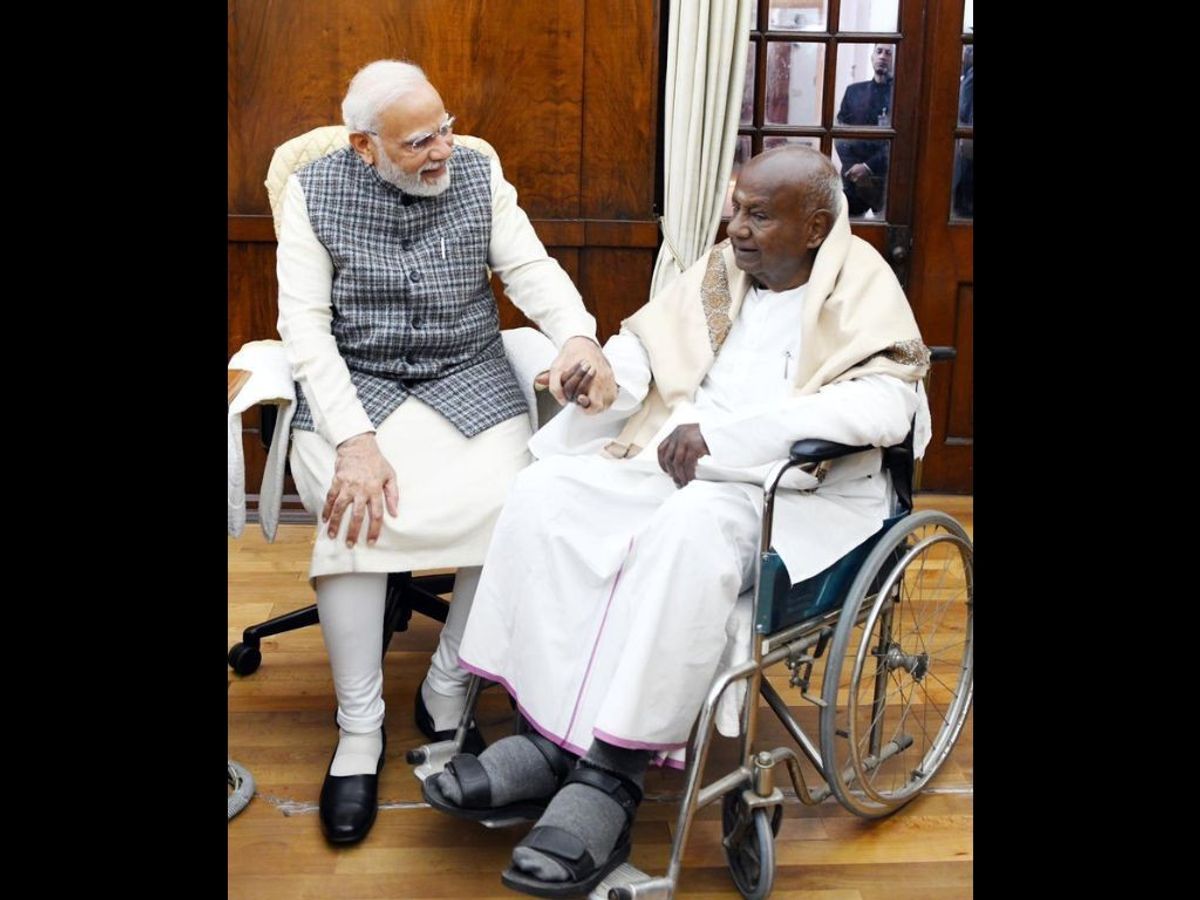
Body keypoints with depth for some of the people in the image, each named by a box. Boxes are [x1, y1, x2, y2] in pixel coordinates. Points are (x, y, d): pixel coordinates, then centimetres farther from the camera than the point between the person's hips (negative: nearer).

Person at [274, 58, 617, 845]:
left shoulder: (478, 174, 2)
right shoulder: (315, 191, -4)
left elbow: (531, 267, -3)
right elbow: (305, 326, -9)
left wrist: (578, 336, -26)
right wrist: (356, 439, -22)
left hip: (470, 382, 2)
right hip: (352, 387, -1)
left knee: (512, 507, -24)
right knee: (359, 510, -29)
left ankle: (447, 694, -3)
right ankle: (360, 729, -11)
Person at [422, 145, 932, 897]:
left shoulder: (861, 287, -4)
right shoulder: (722, 270, 15)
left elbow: (888, 403, -21)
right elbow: (646, 342, 19)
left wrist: (723, 430, -27)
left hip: (793, 488, -6)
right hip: (678, 463, 6)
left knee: (689, 529, -37)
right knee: (546, 494, -17)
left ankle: (612, 779, -30)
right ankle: (554, 733, -19)